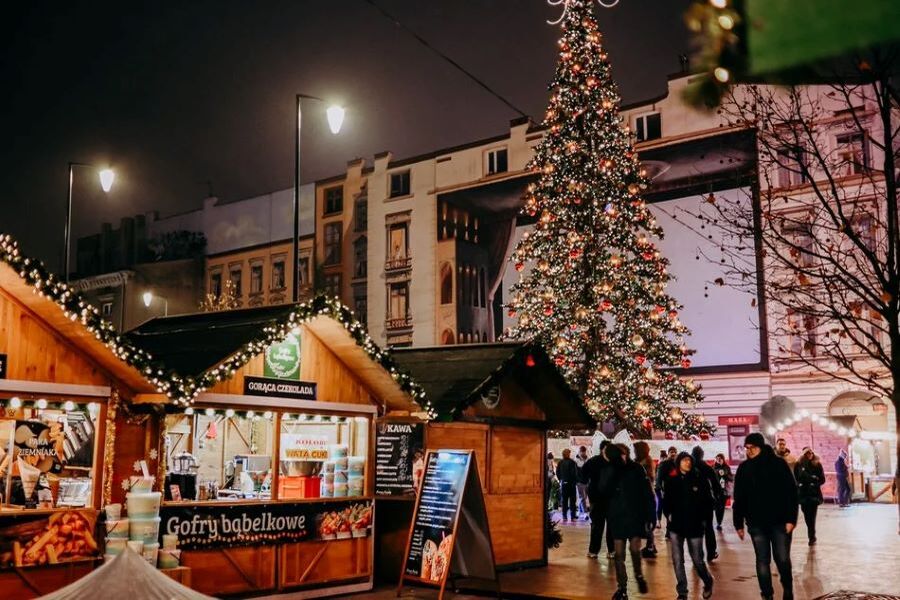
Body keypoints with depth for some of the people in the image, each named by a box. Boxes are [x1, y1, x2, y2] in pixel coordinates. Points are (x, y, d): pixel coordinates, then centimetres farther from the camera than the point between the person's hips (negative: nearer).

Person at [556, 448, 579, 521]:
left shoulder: (560, 463, 1)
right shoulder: (572, 462, -12)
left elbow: (557, 473, 4)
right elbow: (575, 473, -13)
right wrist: (576, 480, -2)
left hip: (563, 483, 4)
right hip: (571, 483, -4)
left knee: (564, 500, 8)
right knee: (572, 500, 3)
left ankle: (564, 516, 6)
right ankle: (573, 516, 2)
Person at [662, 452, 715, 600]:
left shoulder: (700, 479, -3)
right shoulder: (671, 480, 1)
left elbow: (708, 501, 2)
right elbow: (666, 500, 11)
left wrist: (704, 519, -2)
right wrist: (668, 514, -2)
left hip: (695, 526, -1)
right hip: (675, 526, 2)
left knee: (697, 560, 4)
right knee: (677, 560, 1)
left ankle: (708, 582, 32)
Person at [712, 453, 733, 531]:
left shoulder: (727, 468, 7)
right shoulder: (713, 468, 0)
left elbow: (732, 478, 4)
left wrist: (725, 475, -12)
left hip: (725, 490, 2)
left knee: (722, 507, 3)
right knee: (718, 507, -10)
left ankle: (719, 523, 8)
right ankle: (718, 523, -5)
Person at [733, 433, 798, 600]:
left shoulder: (778, 464, -5)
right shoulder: (744, 468, 4)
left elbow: (791, 492, -7)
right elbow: (739, 498, 8)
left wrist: (791, 518, -13)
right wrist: (739, 524, 7)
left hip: (780, 521, -2)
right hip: (756, 523, 2)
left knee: (783, 559, 2)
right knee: (762, 561, 5)